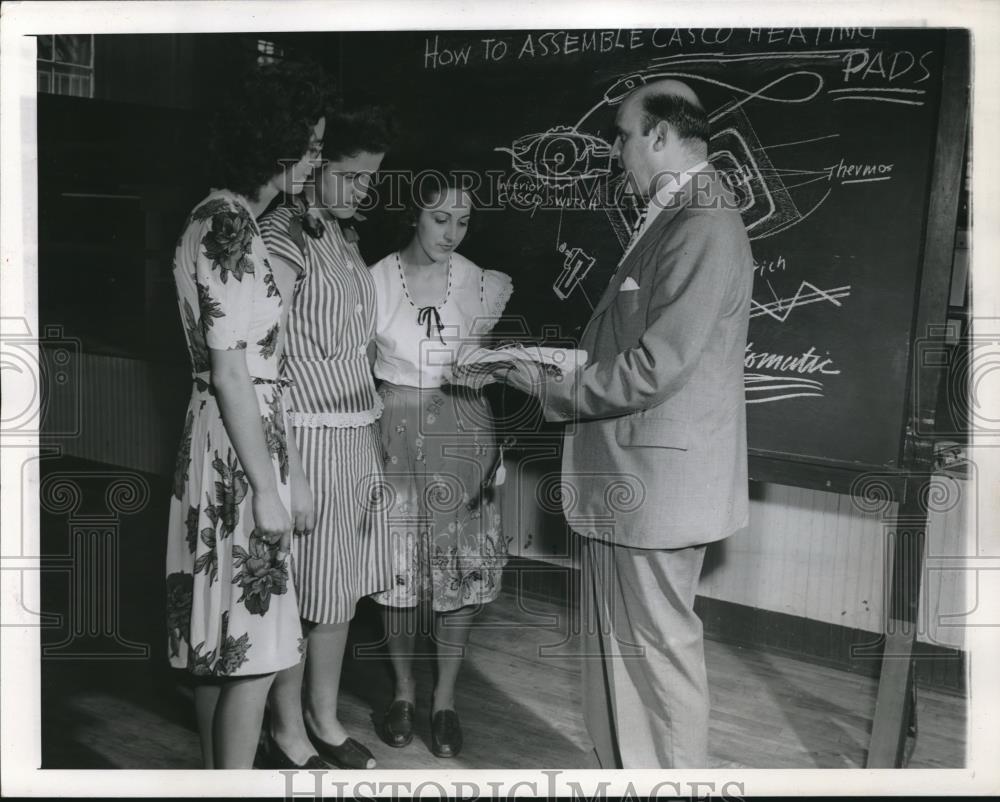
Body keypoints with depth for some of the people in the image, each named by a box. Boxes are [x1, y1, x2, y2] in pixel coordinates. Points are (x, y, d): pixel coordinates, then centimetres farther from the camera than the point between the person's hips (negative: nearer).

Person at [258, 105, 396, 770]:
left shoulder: (346, 236, 13)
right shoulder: (284, 235, -11)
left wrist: (376, 429, 14)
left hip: (359, 433, 8)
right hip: (308, 435, -8)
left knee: (345, 586, 15)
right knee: (300, 590, 4)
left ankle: (325, 718, 32)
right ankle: (287, 728, 24)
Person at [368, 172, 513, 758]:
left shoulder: (483, 285, 0)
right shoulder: (376, 281, -3)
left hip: (462, 430, 1)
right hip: (395, 430, 0)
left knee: (462, 568, 4)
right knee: (398, 568, 7)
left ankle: (446, 699, 22)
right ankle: (404, 692, 28)